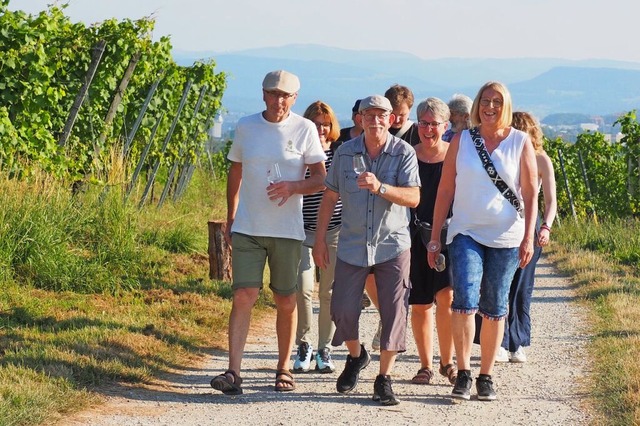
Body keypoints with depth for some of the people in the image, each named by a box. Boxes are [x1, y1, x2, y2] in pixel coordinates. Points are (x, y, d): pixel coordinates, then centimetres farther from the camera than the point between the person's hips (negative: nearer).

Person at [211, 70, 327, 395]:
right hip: (247, 228, 1)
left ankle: (284, 368, 23)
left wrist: (292, 187, -19)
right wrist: (230, 219, 14)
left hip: (287, 230, -1)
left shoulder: (304, 129, -2)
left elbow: (320, 179, 0)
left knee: (286, 302, 9)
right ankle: (233, 373, -14)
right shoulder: (246, 126, 4)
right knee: (243, 297, -10)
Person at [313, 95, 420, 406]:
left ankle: (384, 378, 6)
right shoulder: (345, 153, 2)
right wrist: (320, 238, 8)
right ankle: (356, 356, 29)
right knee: (342, 310, -1)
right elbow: (330, 196, 10)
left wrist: (380, 187, -33)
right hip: (352, 245, 2)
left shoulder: (404, 153, -6)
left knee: (394, 313, -4)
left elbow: (413, 197, -17)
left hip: (392, 244, -2)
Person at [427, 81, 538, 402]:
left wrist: (528, 237, -7)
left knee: (494, 309, 6)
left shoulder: (520, 142, 3)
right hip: (466, 233, 0)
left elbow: (531, 193, 2)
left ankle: (486, 377, 15)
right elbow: (445, 190, 6)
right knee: (464, 302, -16)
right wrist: (435, 238, 3)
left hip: (506, 238, 0)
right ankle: (463, 374, -10)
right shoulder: (461, 141, 4)